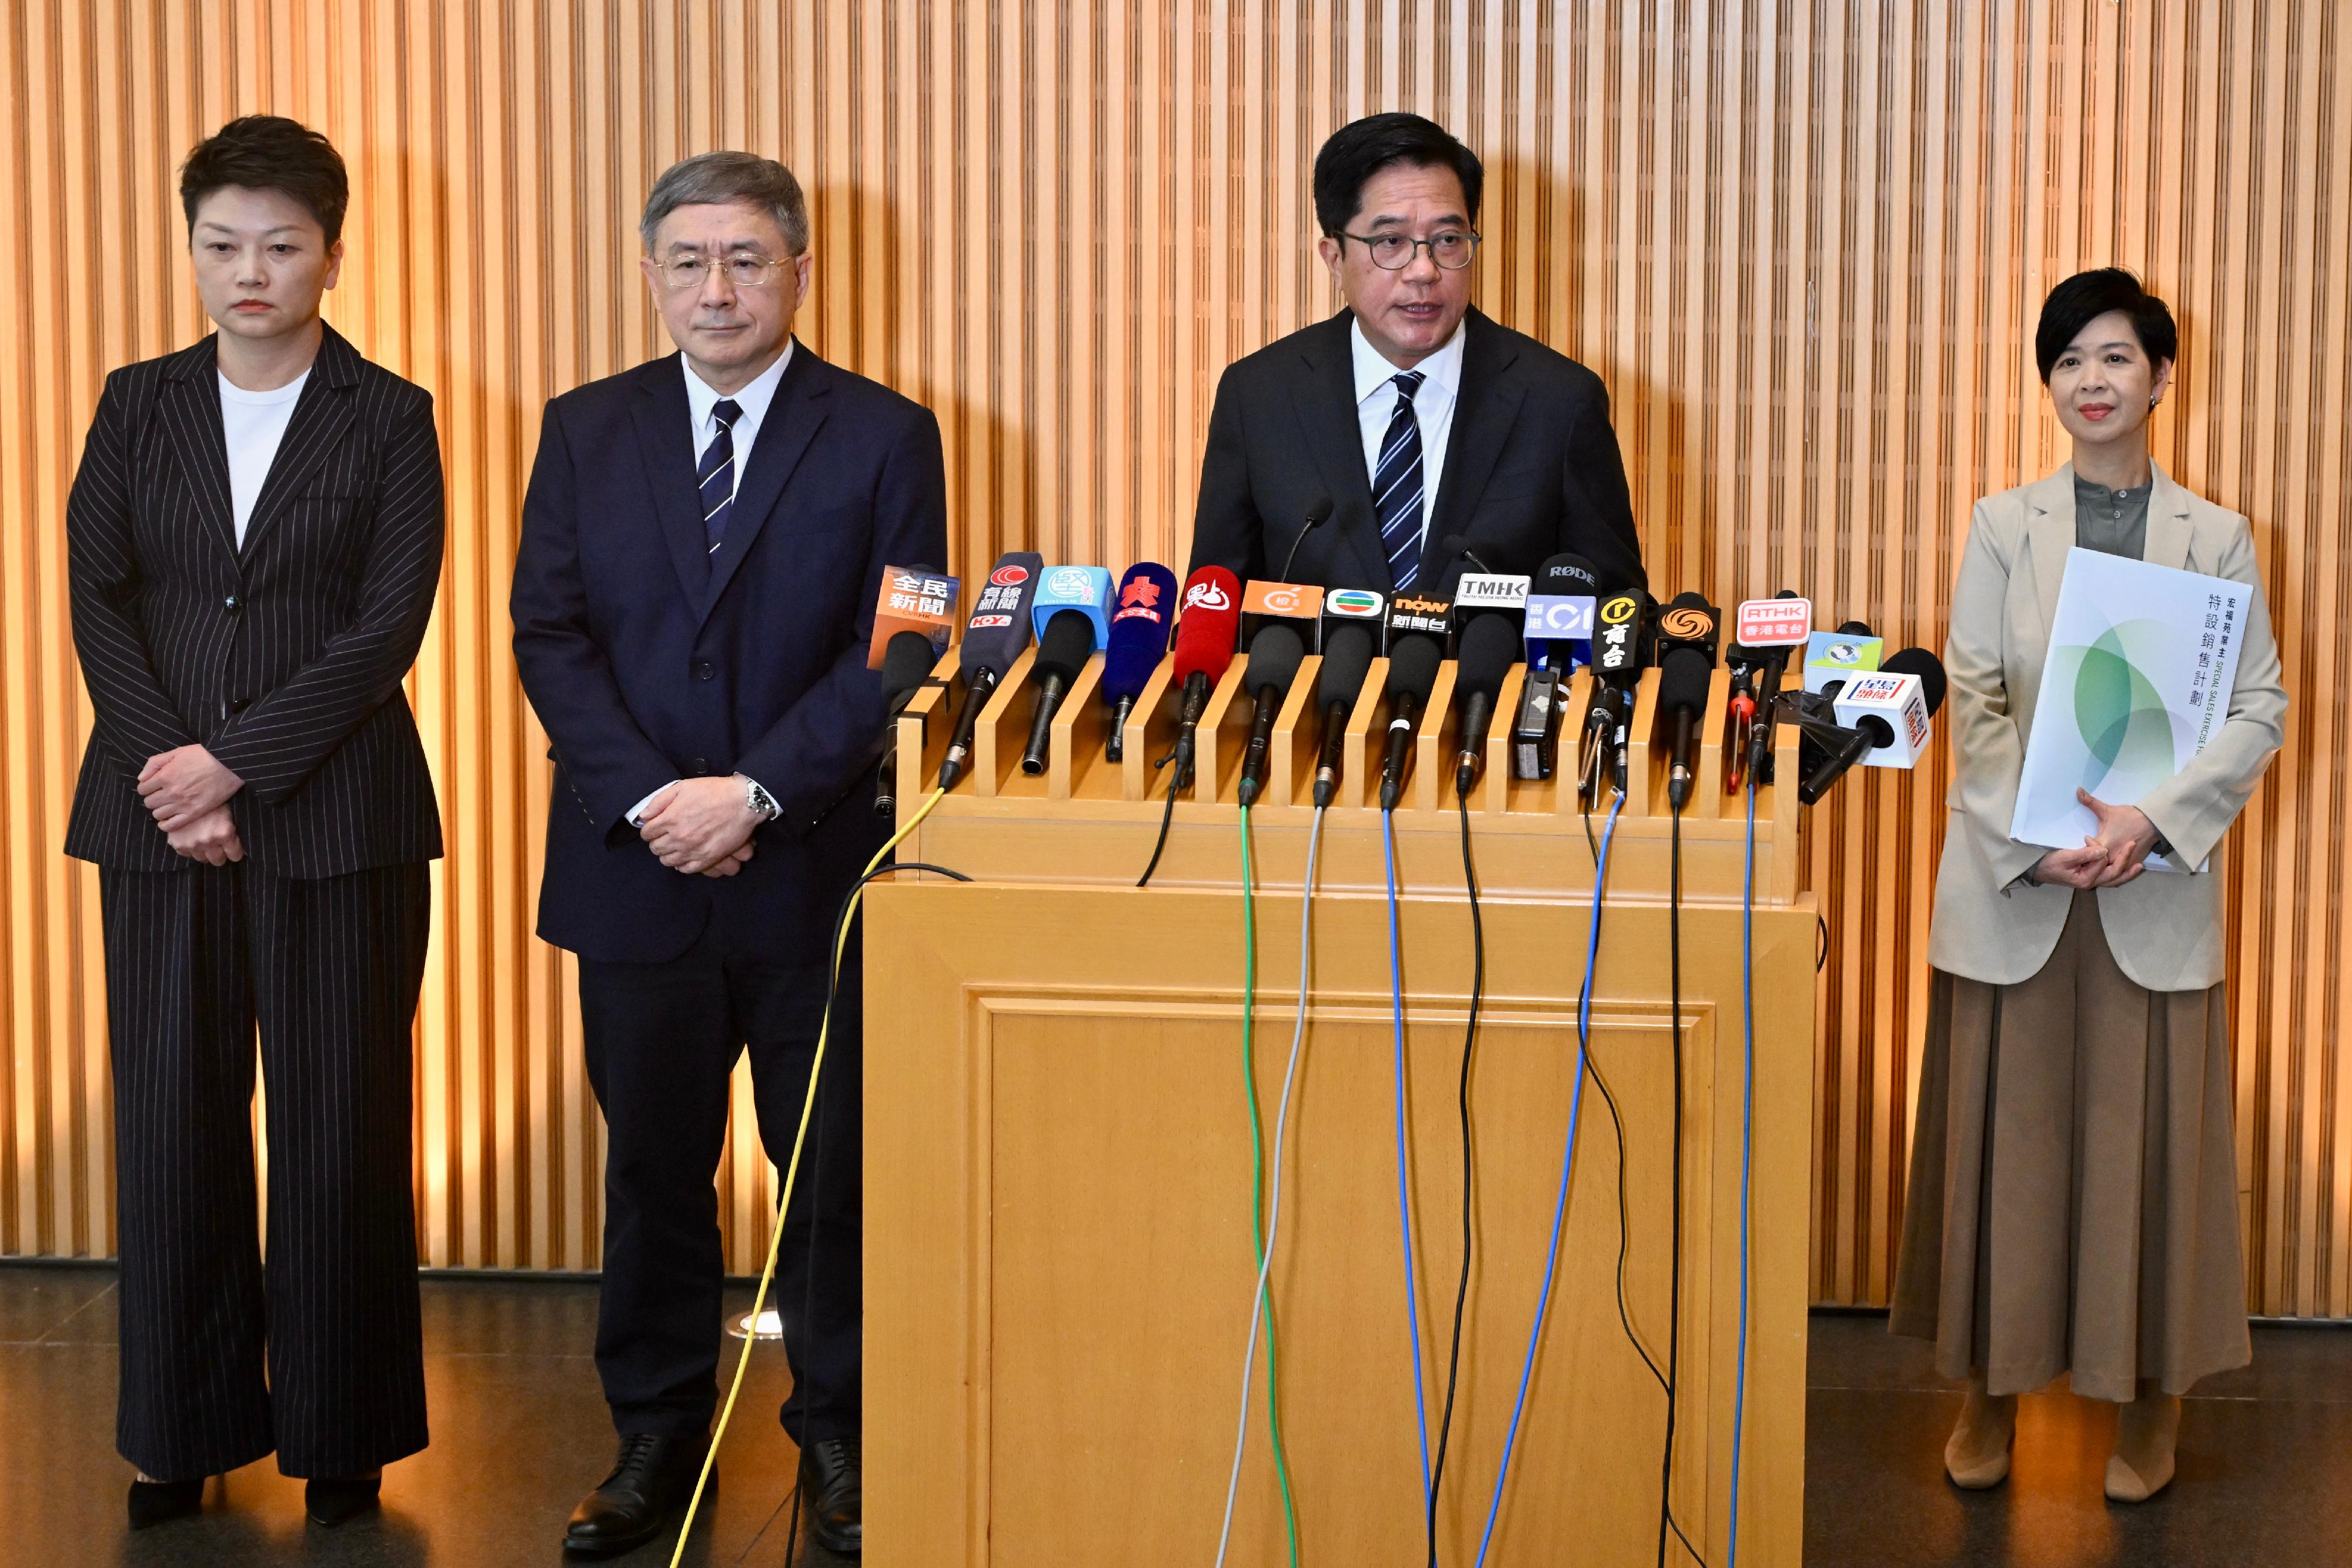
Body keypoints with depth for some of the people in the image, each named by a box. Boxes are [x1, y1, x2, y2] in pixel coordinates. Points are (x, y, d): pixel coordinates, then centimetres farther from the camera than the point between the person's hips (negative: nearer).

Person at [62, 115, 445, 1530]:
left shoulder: (390, 418, 2)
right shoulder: (139, 407, 11)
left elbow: (388, 626, -7)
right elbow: (98, 603, 5)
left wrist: (234, 763, -13)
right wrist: (169, 776, -9)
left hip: (334, 821, -3)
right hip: (160, 821, 3)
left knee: (339, 1129, 1)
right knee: (174, 1123, 5)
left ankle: (342, 1431, 13)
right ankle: (191, 1427, 17)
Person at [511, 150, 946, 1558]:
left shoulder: (883, 436, 0)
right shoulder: (587, 430, 8)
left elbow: (897, 649, -6)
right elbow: (549, 633, 2)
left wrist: (754, 793, -15)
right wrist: (649, 798, -12)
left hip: (818, 870, -2)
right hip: (637, 866, 2)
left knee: (835, 1167, 7)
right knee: (653, 1166, 10)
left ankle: (839, 1440, 21)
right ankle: (658, 1438, 22)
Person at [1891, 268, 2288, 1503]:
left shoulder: (2216, 540, 4)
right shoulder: (2004, 525, 5)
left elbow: (2260, 709, -1)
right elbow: (1971, 699, 0)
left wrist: (2150, 821, -15)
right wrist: (2039, 836, -13)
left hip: (2155, 888, 0)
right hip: (2012, 885, 1)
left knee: (2147, 1136, 3)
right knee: (2003, 1132, 4)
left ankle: (2151, 1400, 15)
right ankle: (1992, 1390, 16)